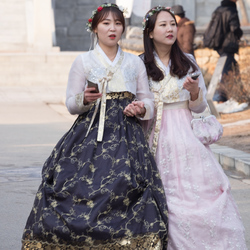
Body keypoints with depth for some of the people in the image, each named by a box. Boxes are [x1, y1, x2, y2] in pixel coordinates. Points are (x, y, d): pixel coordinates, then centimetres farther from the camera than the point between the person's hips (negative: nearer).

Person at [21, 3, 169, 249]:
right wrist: (84, 99, -15)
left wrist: (142, 108, -6)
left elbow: (148, 100, 16)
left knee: (125, 188, -15)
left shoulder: (135, 62, 14)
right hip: (90, 136, -1)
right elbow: (71, 103, 6)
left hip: (126, 137, 1)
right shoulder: (83, 61, 8)